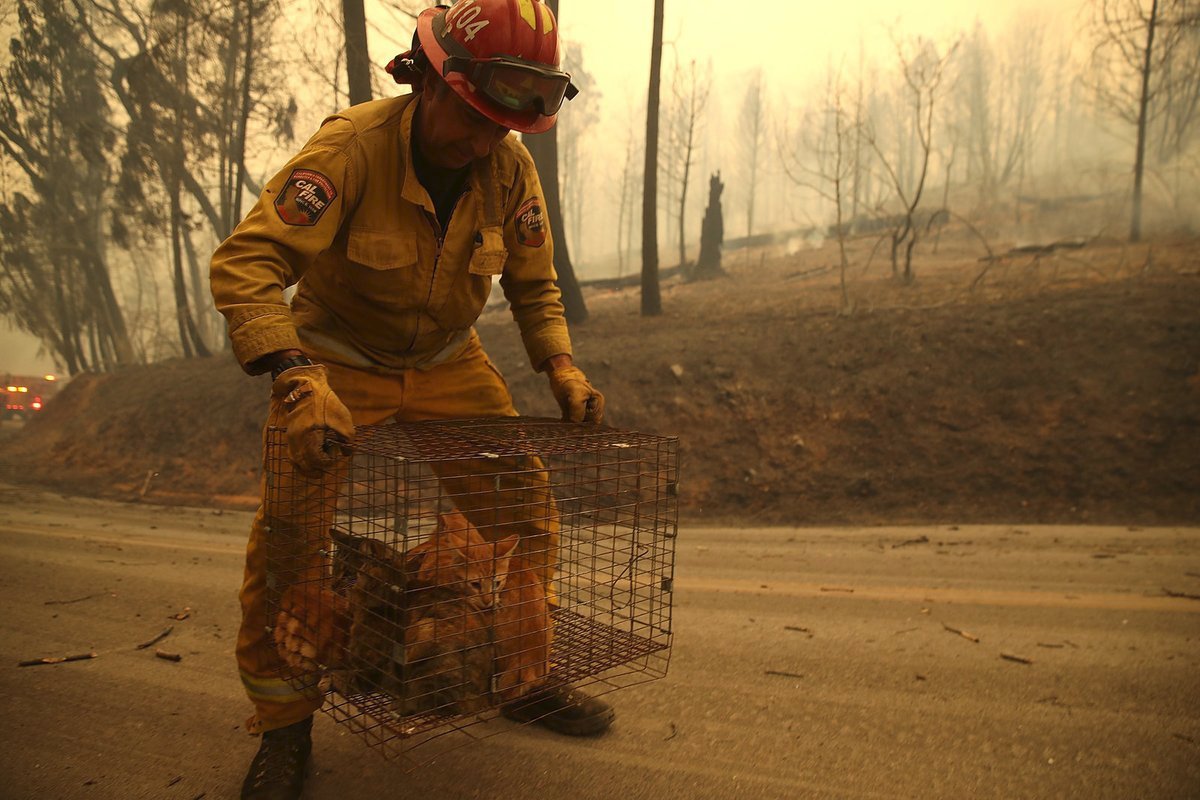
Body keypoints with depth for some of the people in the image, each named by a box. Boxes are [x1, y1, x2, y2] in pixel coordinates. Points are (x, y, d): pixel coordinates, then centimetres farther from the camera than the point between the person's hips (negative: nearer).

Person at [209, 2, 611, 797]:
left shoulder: (510, 168, -10)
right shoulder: (352, 147, -24)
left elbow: (534, 284, 3)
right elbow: (245, 262, -32)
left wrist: (561, 366, -12)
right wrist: (298, 378, -45)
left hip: (449, 366, 4)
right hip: (339, 365, -3)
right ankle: (284, 725, 13)